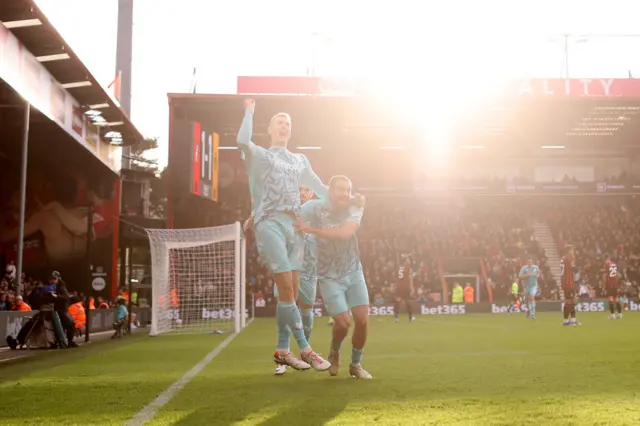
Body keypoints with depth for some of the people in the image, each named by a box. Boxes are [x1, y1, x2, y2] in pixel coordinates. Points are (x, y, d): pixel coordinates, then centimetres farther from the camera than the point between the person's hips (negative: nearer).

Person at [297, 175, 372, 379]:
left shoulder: (355, 210, -8)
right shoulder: (316, 208, -11)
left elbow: (344, 233, -26)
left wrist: (310, 229, -31)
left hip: (354, 272, 2)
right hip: (329, 276, -2)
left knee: (363, 321, -6)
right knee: (343, 323, -12)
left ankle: (356, 364, 19)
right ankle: (334, 353, 22)